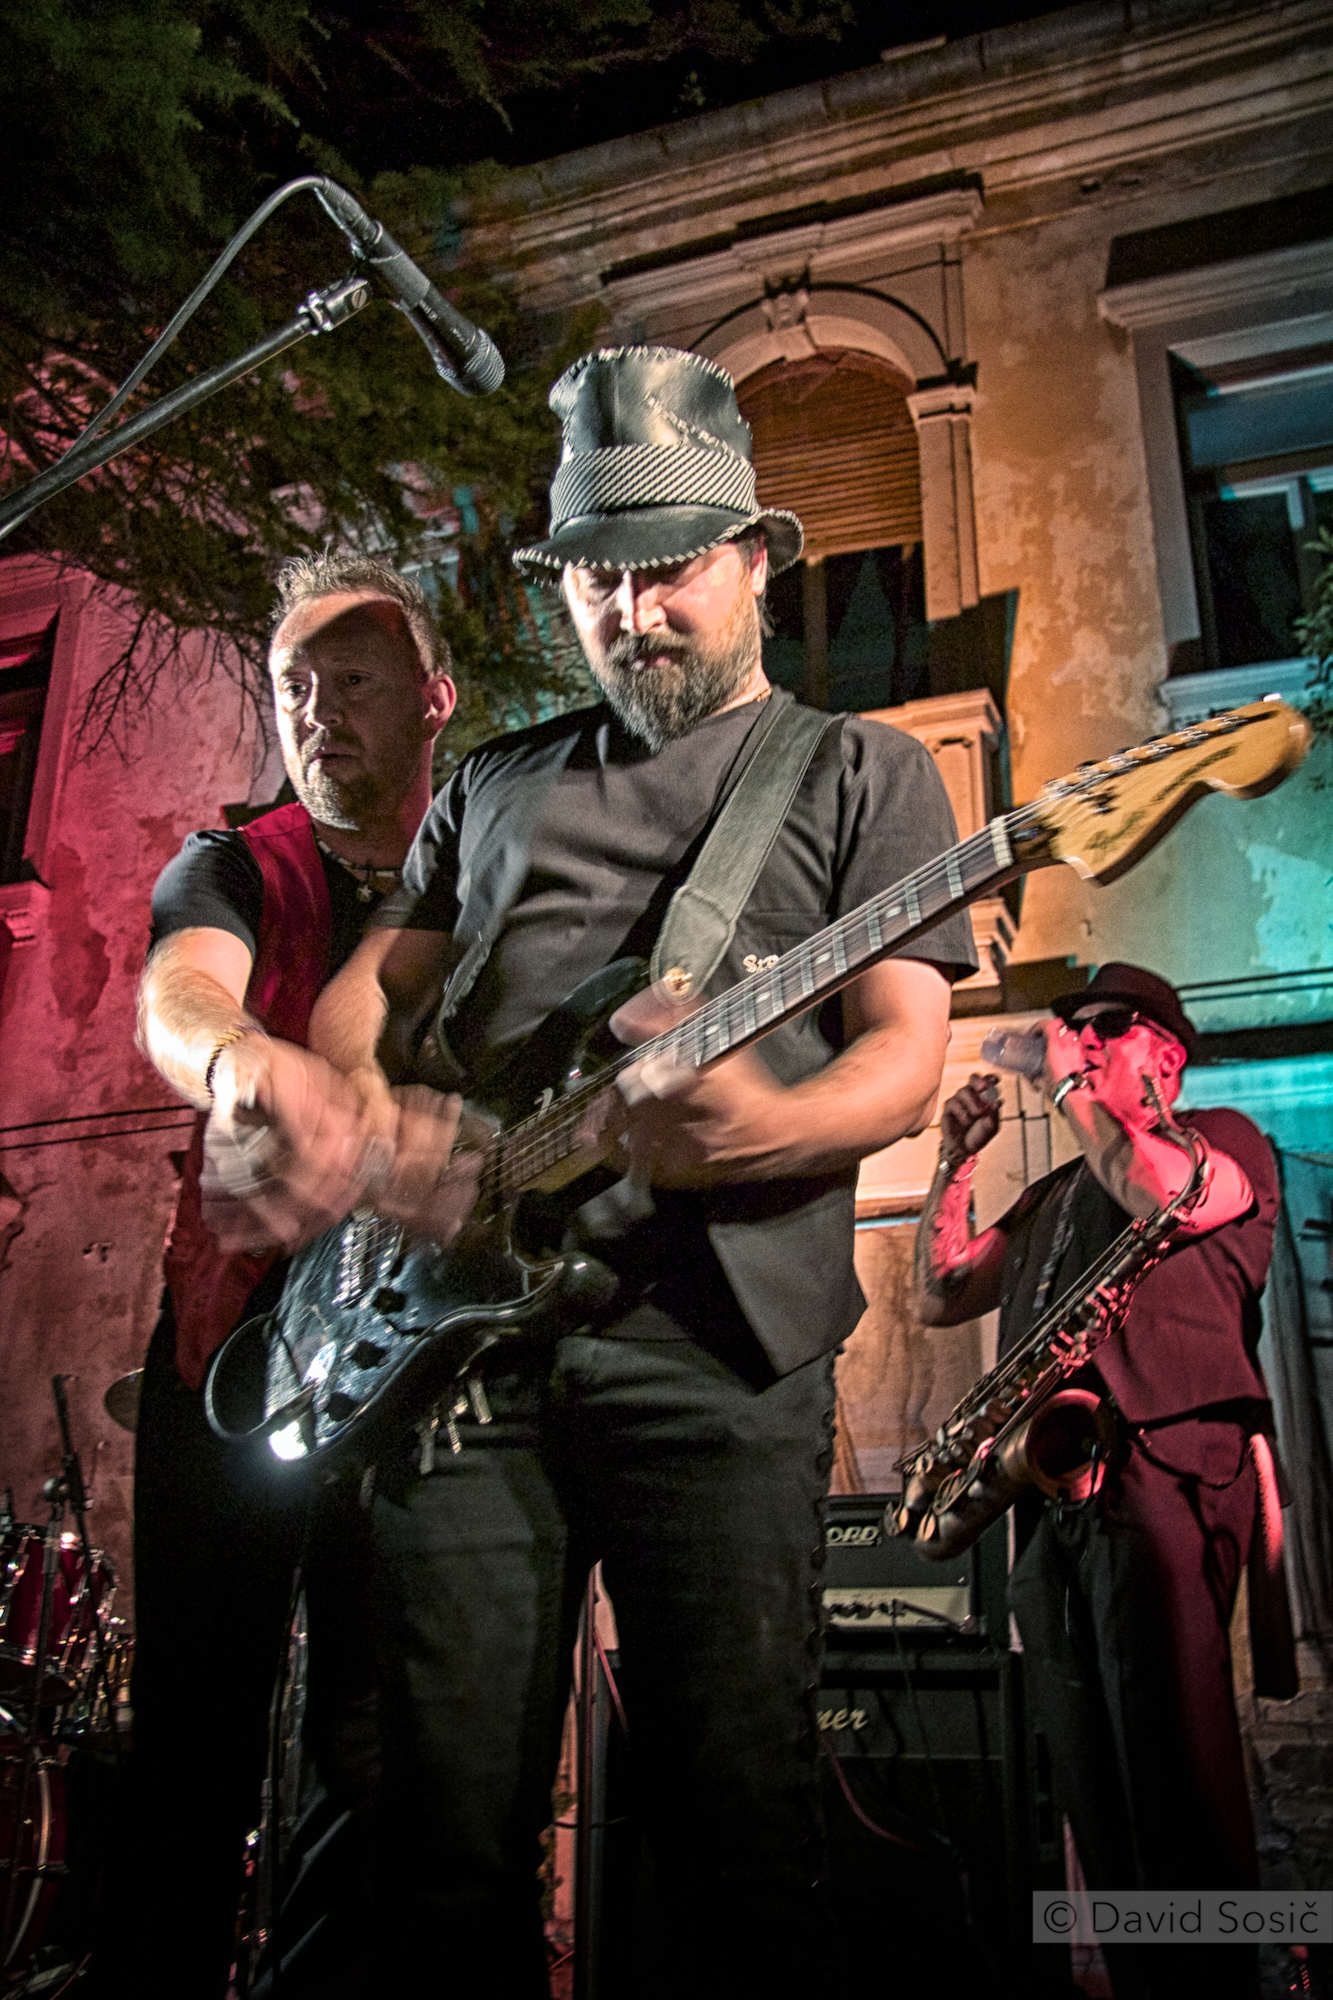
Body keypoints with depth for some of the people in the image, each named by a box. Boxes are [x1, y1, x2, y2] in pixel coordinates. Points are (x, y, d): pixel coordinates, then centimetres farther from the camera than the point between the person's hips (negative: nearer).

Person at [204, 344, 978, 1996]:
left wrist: (756, 1130, -22)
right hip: (457, 1327, 4)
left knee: (736, 1839, 3)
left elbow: (906, 1059, -1)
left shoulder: (860, 774, 10)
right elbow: (363, 990, 21)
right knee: (449, 1843, 9)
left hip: (712, 1348, -3)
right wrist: (369, 1113, -3)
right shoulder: (497, 783, 23)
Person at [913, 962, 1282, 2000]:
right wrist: (958, 1158, 14)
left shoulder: (1224, 1137, 10)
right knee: (1095, 1787, 7)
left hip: (1165, 1468, -6)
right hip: (1050, 1489, 7)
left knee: (1170, 1767, -13)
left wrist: (1074, 1086, -4)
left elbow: (1178, 1199, -15)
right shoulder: (1053, 1196, 27)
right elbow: (942, 1296, 22)